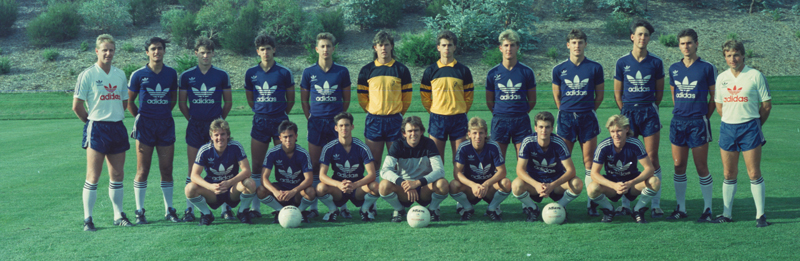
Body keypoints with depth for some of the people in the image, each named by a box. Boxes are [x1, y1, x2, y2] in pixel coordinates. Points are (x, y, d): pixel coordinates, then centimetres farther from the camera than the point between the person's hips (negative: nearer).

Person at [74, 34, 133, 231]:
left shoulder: (120, 74, 9)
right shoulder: (87, 75, -6)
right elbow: (77, 106, -4)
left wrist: (115, 116, 12)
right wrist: (90, 121, 4)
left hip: (117, 128, 5)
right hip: (96, 128, -5)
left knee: (117, 175, 9)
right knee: (93, 176, -5)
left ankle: (118, 215, 19)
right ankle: (88, 219, 1)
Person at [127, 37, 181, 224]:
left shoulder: (171, 73, 7)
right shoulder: (139, 75, 0)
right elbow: (129, 101, 10)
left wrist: (164, 113, 13)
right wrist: (139, 117, 9)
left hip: (166, 125, 2)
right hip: (145, 126, -2)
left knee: (167, 170, 5)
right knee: (142, 171, -1)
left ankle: (169, 210, 14)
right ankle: (140, 211, 7)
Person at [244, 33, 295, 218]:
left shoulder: (284, 73, 0)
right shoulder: (251, 73, 6)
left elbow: (291, 100, 8)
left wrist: (280, 114, 8)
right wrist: (261, 111, 13)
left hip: (280, 121, -2)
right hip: (259, 122, 2)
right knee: (256, 165, 1)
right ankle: (255, 207, 6)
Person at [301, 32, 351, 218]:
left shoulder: (342, 72, 4)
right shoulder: (309, 72, 4)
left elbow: (346, 99, 12)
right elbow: (304, 99, 12)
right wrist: (310, 118, 5)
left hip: (336, 123, 0)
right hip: (316, 123, 0)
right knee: (315, 166, 3)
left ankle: (342, 206, 6)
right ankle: (313, 207, 10)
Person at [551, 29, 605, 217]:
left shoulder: (595, 68, 3)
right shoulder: (559, 69, 5)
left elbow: (600, 94, 11)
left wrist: (588, 110, 9)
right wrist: (566, 111, 12)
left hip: (587, 117, -1)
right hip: (566, 117, 1)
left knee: (589, 160, -1)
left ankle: (592, 202, 3)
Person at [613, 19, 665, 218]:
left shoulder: (655, 62, 2)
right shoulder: (622, 62, 3)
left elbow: (659, 91, 11)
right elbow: (617, 92, 10)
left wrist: (651, 109, 9)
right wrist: (626, 111, 6)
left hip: (649, 112, -1)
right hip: (628, 112, 1)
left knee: (652, 158, -3)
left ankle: (656, 205, 1)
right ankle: (625, 204, 8)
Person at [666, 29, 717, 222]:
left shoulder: (707, 68, -2)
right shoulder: (674, 68, 10)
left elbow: (714, 96, 3)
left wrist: (705, 117, -1)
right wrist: (680, 111, 13)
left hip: (698, 122, -4)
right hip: (678, 122, 4)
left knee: (701, 167, -2)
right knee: (678, 166, 5)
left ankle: (707, 209, 6)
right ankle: (680, 208, 13)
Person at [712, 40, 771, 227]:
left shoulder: (755, 76, -3)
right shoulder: (721, 78, 9)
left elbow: (767, 105, 2)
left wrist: (755, 124, 7)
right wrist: (731, 121, 11)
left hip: (749, 127, -4)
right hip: (727, 128, 4)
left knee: (754, 174, -4)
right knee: (729, 174, 7)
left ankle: (760, 215, 4)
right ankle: (727, 214, 14)